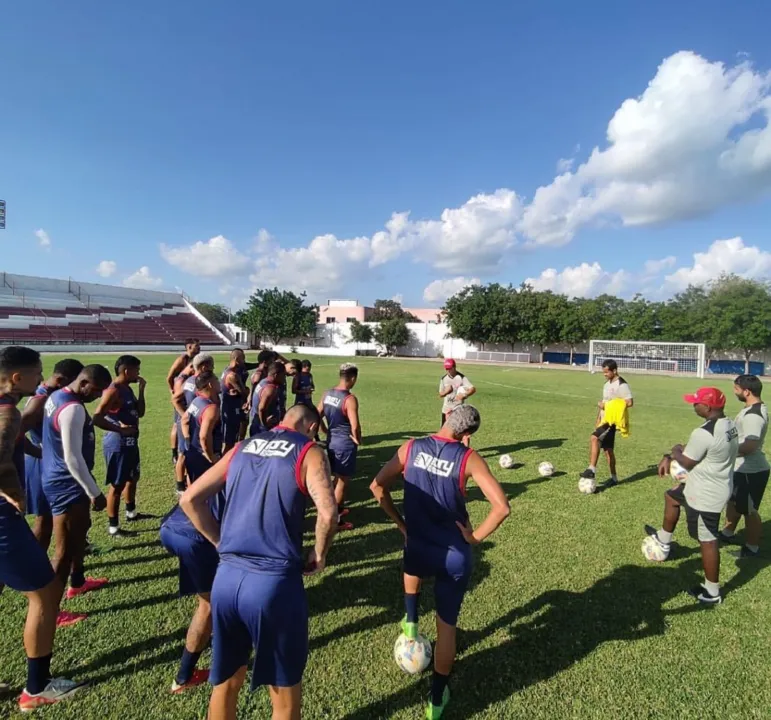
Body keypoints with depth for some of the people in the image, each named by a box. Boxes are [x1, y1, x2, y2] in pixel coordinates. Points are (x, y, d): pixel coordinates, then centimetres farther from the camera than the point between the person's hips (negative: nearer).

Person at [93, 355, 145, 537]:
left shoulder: (127, 389, 9)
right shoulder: (113, 391, -20)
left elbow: (140, 413, 11)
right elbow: (97, 419, -26)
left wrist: (141, 390, 3)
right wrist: (120, 429, -23)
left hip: (130, 442, 10)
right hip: (117, 444, -10)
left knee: (133, 478, 24)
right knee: (117, 485, 0)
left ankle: (131, 512, 42)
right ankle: (113, 527, 12)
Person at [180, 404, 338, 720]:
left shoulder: (242, 448, 12)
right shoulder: (308, 452, -3)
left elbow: (190, 499, 11)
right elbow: (327, 512, -19)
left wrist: (222, 544, 15)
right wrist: (319, 556, -2)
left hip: (226, 577, 5)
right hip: (274, 582, -5)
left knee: (226, 681, 26)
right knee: (284, 689, 17)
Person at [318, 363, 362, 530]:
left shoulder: (327, 394, 1)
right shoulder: (350, 399, -23)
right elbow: (355, 426, -28)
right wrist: (357, 440, -10)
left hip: (331, 440, 8)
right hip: (346, 443, -8)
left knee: (336, 477, 24)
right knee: (343, 481, 5)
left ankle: (338, 508, 39)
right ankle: (335, 519, 14)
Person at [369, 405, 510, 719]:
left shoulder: (410, 448, -9)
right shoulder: (469, 458, -17)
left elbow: (377, 487, -4)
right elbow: (501, 506, -23)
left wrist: (401, 522, 5)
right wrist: (475, 536, -8)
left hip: (417, 546, 2)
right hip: (454, 555, -2)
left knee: (412, 572, 41)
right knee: (447, 625, 18)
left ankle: (411, 624, 46)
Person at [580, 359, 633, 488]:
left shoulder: (622, 385, -13)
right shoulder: (607, 384, 15)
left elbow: (630, 402, -21)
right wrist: (599, 418, 18)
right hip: (605, 420, 10)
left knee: (594, 438, -26)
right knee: (608, 449, 13)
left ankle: (592, 470, -26)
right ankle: (614, 478, 23)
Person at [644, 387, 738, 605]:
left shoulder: (704, 433, -31)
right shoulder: (729, 425, 0)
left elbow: (686, 463, -18)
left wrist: (676, 451, 2)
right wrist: (668, 458, 6)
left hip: (705, 495, -10)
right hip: (717, 487, 10)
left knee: (707, 541, 5)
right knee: (671, 496, 27)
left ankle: (712, 592, 23)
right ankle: (664, 542, 44)